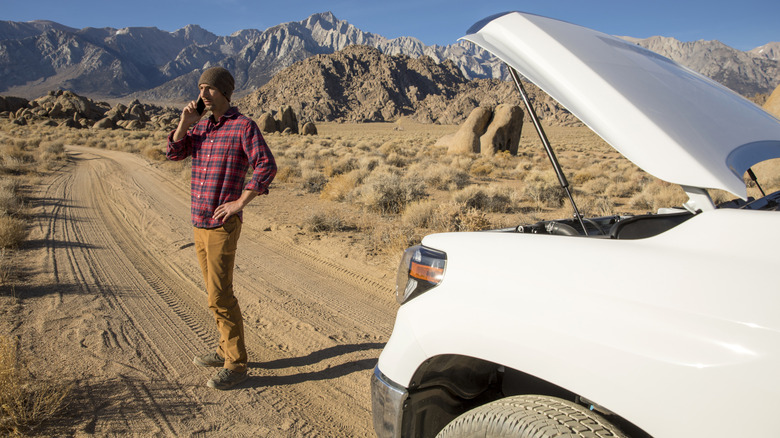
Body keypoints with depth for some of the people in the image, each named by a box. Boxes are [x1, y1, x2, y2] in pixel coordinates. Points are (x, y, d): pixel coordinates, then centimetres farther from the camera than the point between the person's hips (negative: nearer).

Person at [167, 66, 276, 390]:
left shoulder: (244, 126, -9)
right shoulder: (200, 127, 14)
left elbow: (267, 166, -17)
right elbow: (174, 153, 8)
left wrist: (239, 202, -19)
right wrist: (185, 122, -4)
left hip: (223, 224, -8)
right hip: (200, 222, 8)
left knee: (220, 295, -8)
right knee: (216, 292, 15)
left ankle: (236, 365, 2)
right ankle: (226, 350, 28)